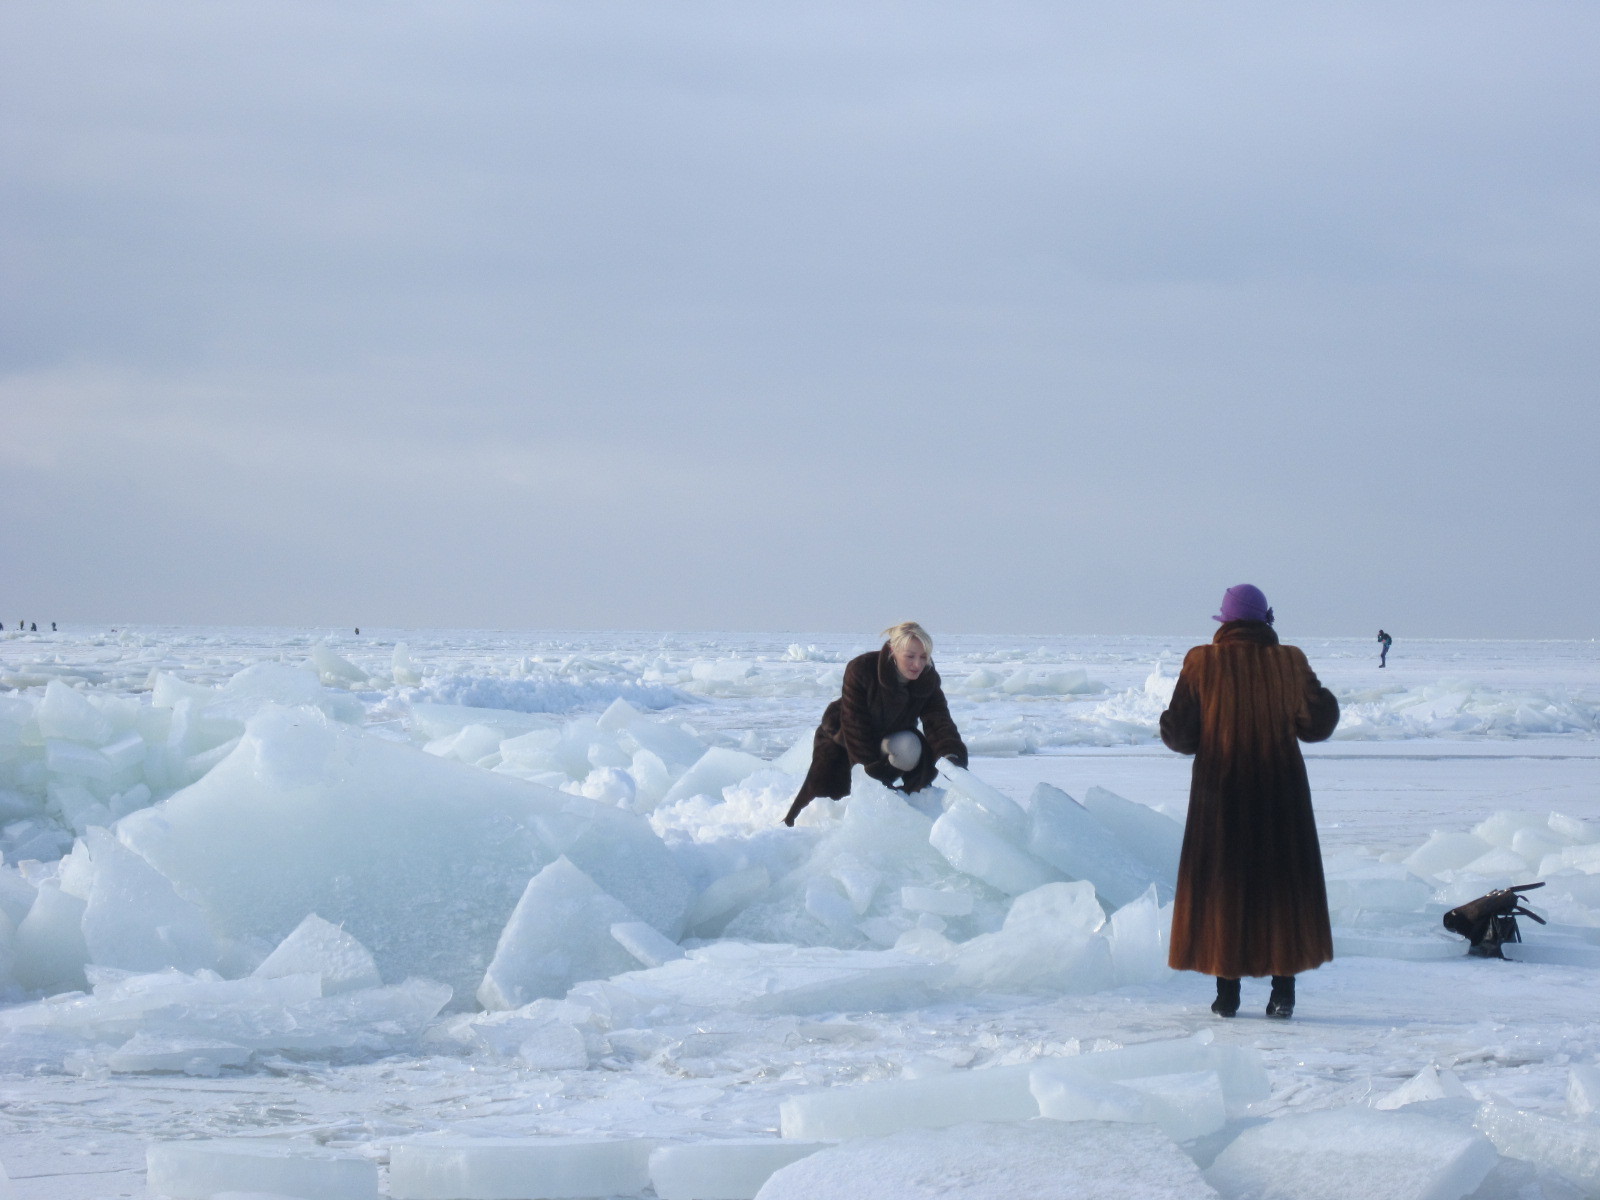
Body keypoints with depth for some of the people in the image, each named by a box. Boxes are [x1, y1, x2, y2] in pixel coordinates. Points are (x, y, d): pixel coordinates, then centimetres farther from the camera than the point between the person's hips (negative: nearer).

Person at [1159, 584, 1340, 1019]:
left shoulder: (1202, 663, -5)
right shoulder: (1289, 662, -5)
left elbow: (1179, 735, -5)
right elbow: (1316, 722, -8)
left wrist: (1168, 725, 17)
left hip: (1219, 791, 0)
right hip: (1280, 794, 0)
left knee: (1220, 885, 8)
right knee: (1283, 885, 9)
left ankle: (1227, 992, 6)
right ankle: (1283, 991, 4)